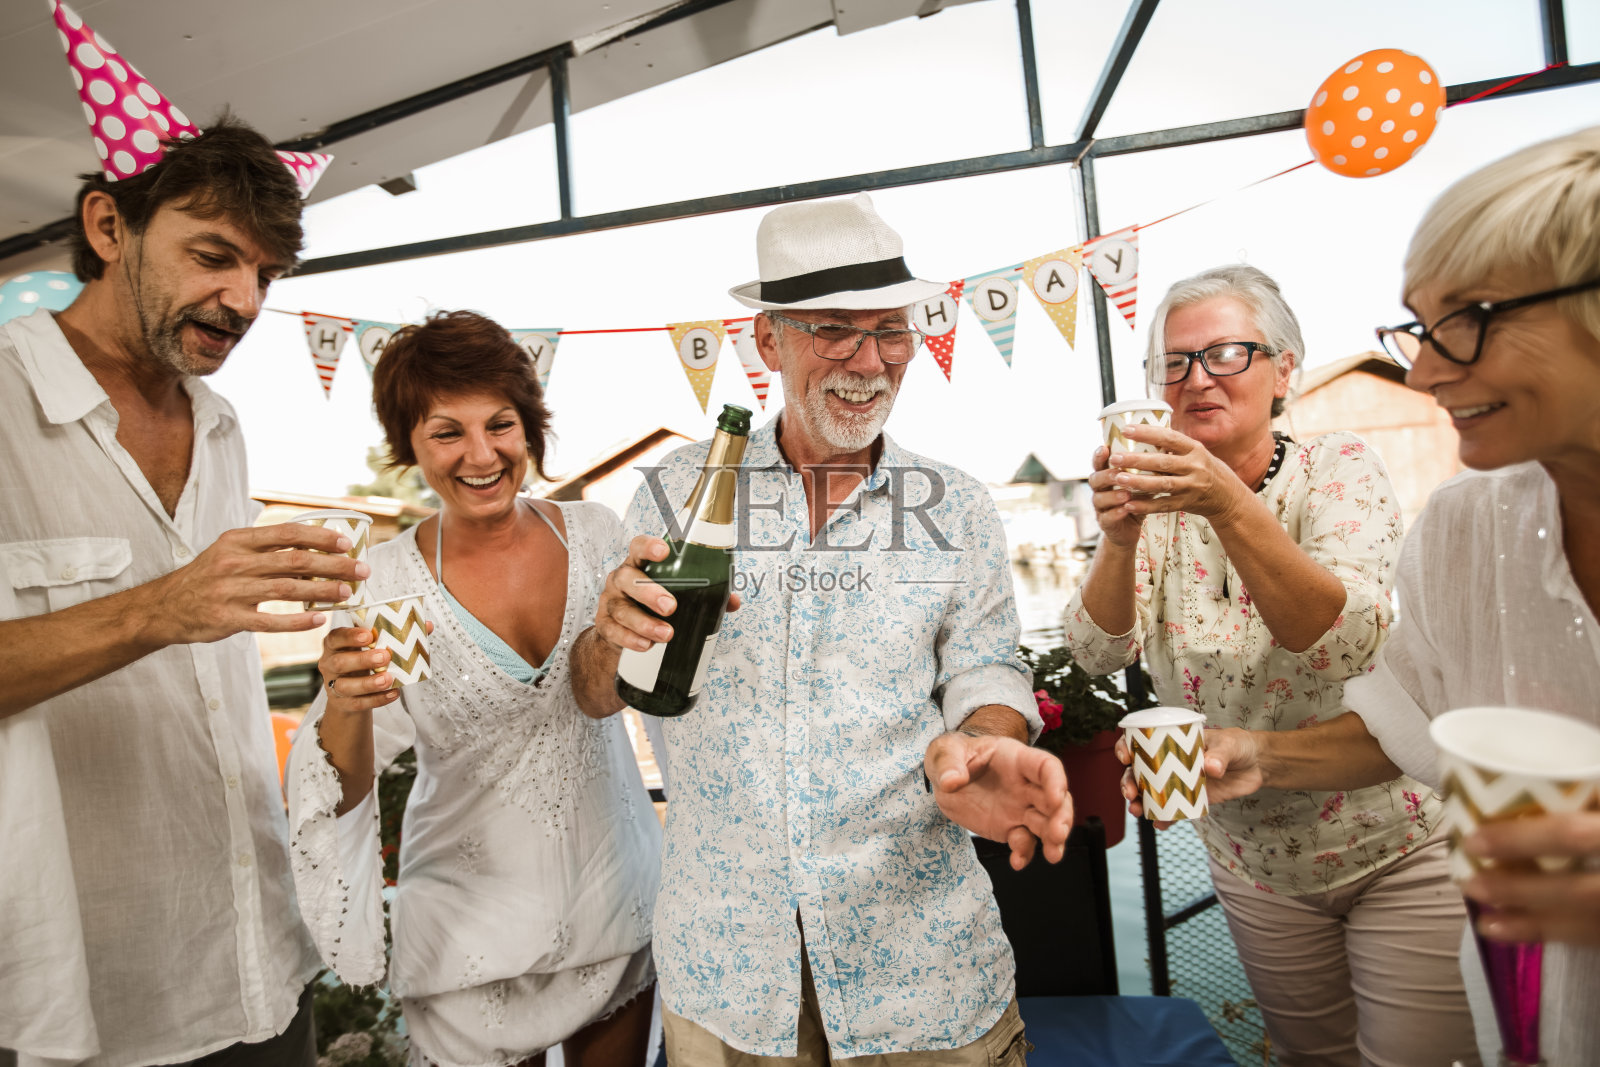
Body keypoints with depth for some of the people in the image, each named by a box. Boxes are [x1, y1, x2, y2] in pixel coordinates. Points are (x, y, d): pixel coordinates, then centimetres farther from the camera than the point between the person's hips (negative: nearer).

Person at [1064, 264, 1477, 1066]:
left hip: (1399, 848, -3)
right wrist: (1118, 536, -34)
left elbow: (1345, 640, -28)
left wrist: (1230, 505, -41)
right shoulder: (1162, 498, -4)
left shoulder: (1339, 468, -12)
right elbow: (1099, 651, -16)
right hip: (1253, 862, 3)